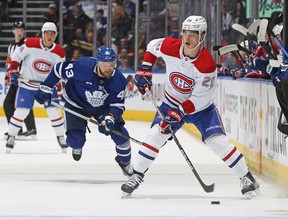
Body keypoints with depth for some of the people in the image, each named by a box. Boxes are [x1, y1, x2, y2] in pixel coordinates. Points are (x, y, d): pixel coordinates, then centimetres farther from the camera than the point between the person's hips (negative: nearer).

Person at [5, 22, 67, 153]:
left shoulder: (59, 52, -8)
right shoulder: (30, 44, -16)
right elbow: (17, 55, -3)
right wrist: (13, 70, -10)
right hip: (27, 84, -2)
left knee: (54, 111, -4)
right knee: (21, 111, -5)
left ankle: (61, 137, 11)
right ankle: (11, 136, 9)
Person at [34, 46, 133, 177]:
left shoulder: (118, 80, -25)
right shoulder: (82, 66, -33)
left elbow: (117, 105, -20)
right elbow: (58, 69, -17)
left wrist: (110, 118, -40)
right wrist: (45, 89, -12)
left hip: (103, 107, 2)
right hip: (76, 105, -2)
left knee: (120, 133, -14)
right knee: (75, 139, -18)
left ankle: (125, 162, 16)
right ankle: (77, 146, 24)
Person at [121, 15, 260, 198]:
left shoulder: (207, 65, -30)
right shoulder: (169, 47, -19)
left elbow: (200, 98, -27)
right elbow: (152, 47, 6)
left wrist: (179, 112, -33)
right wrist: (145, 69, -4)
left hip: (201, 107, -3)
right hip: (172, 103, 3)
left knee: (217, 140, -14)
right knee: (155, 135, -13)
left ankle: (246, 177, -2)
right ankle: (137, 176, -2)